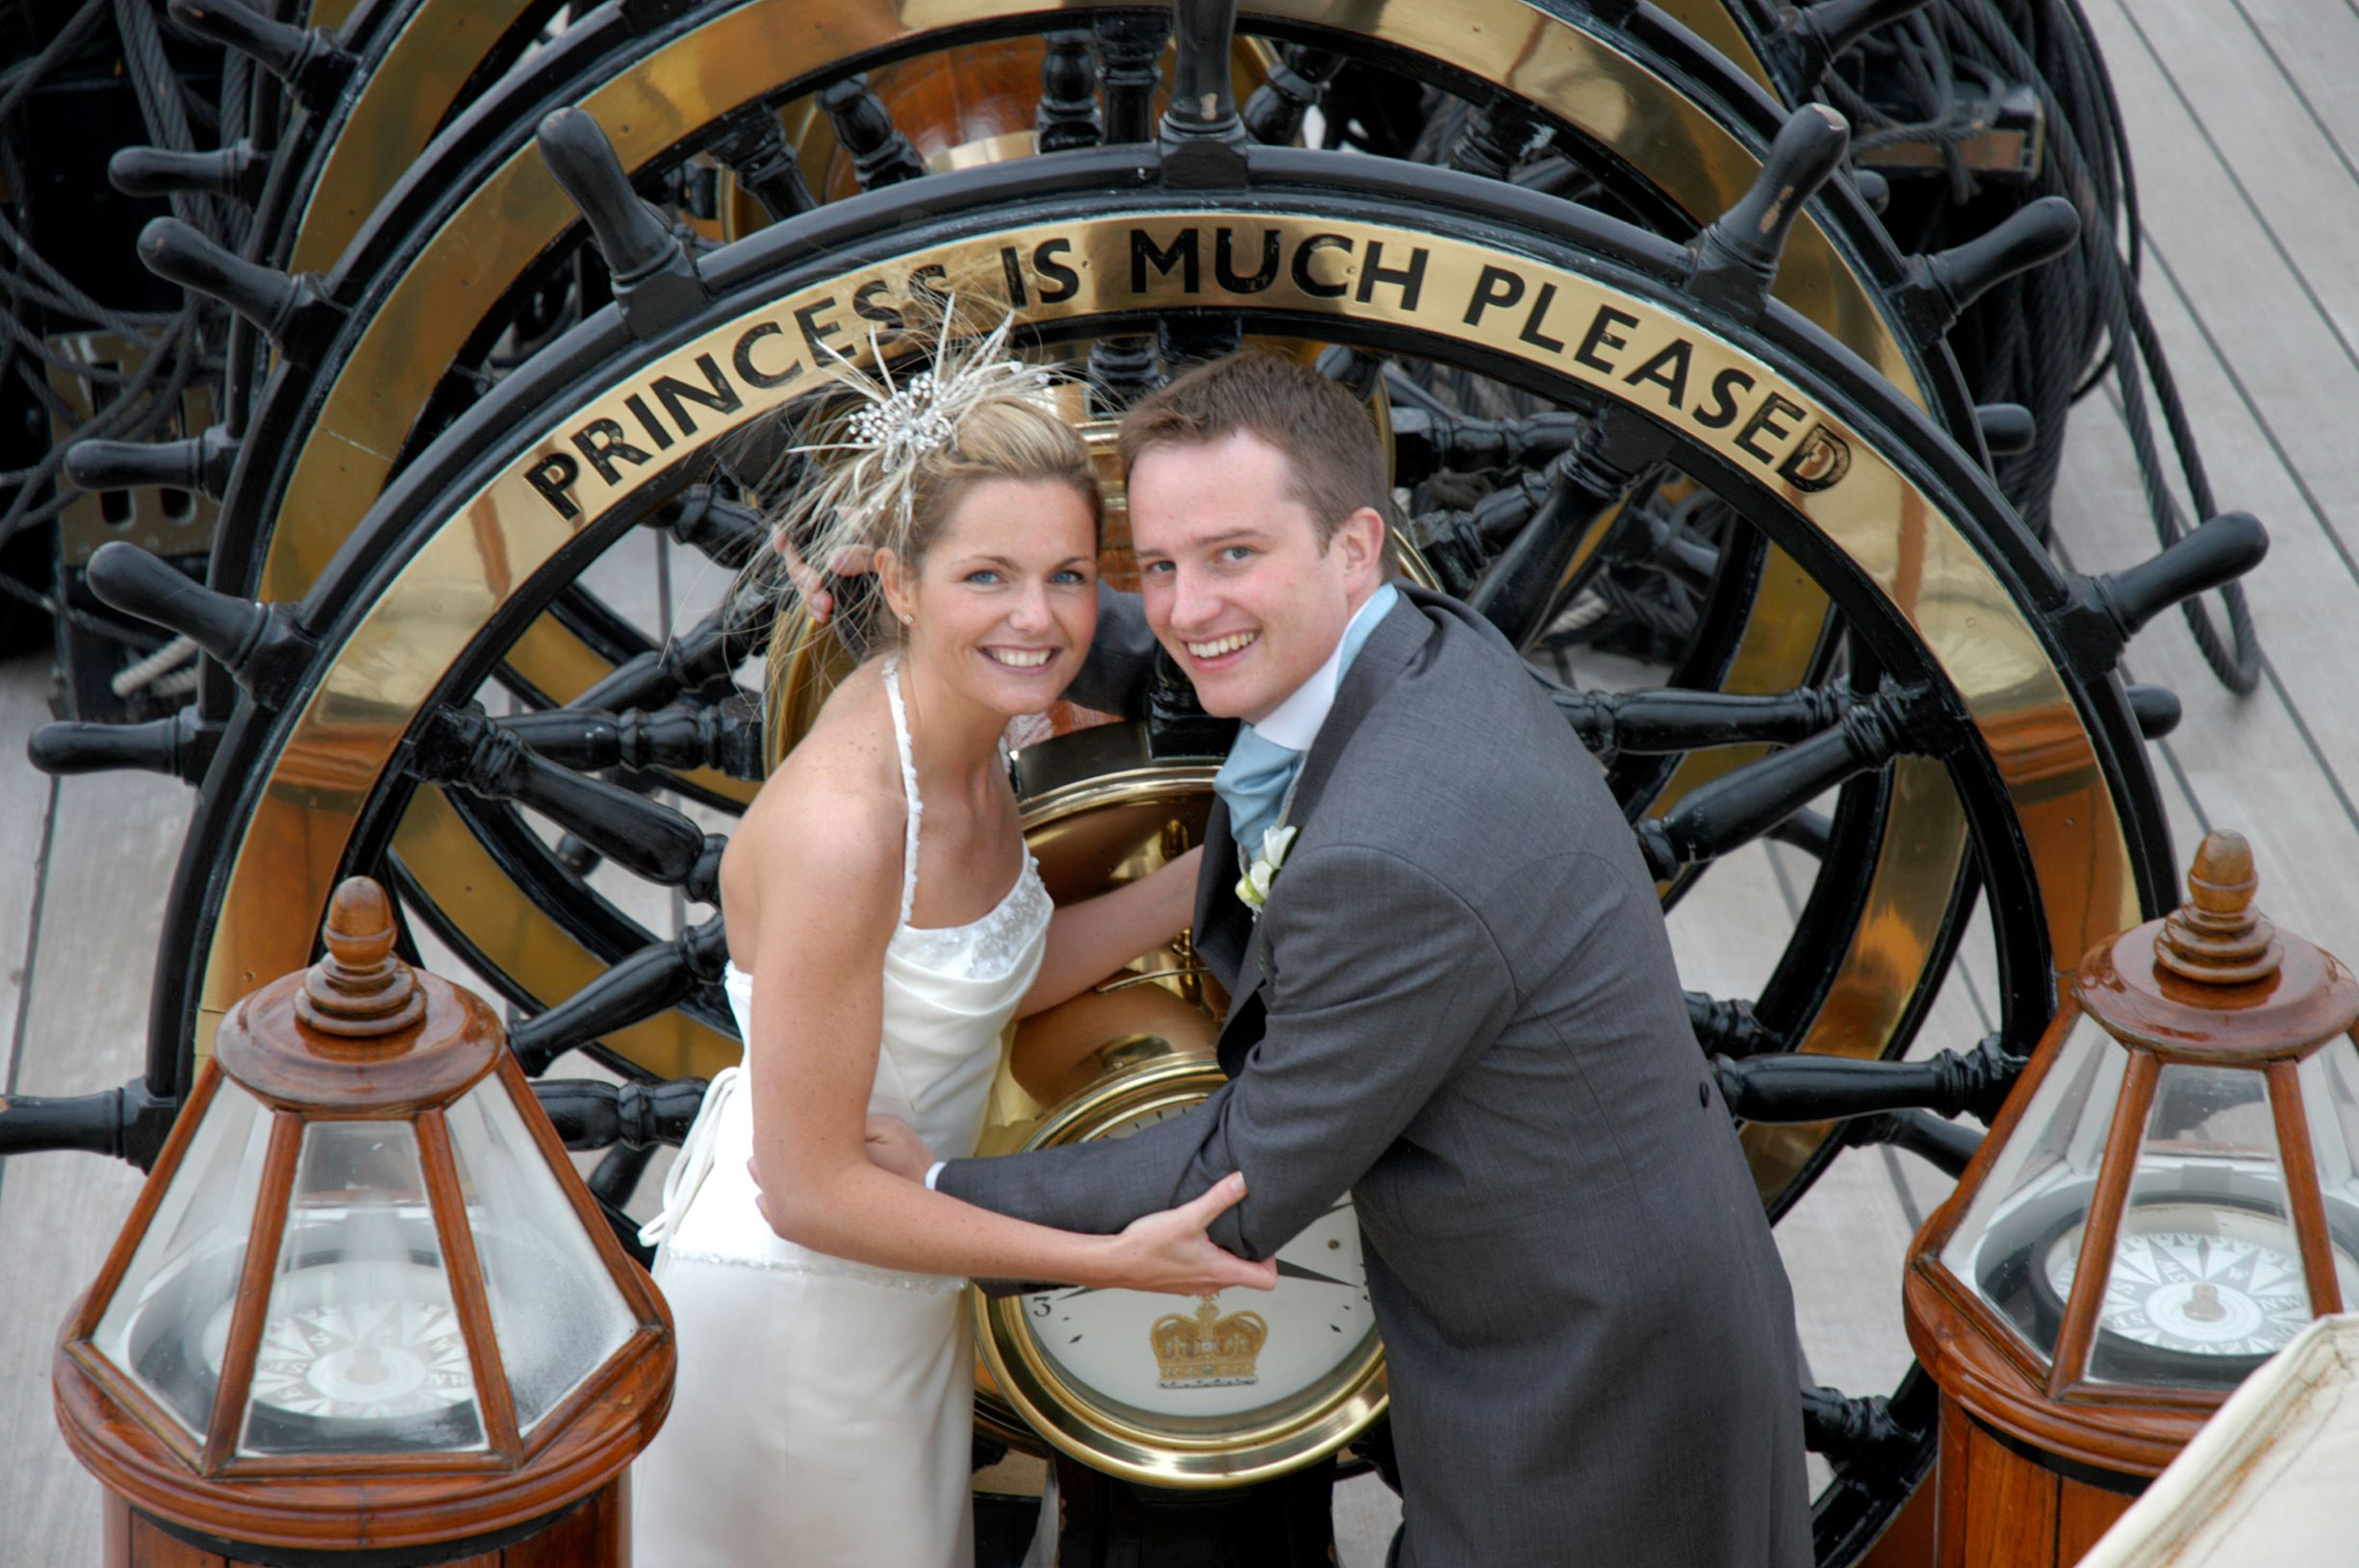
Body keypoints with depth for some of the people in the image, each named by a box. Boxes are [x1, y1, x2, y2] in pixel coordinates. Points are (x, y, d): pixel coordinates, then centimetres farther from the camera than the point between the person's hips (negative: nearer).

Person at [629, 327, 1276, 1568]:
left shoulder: (964, 731, -7)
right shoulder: (840, 824, -32)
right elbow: (810, 1190, -28)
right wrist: (1112, 1261, -26)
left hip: (897, 1279, 8)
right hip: (793, 1307, -8)